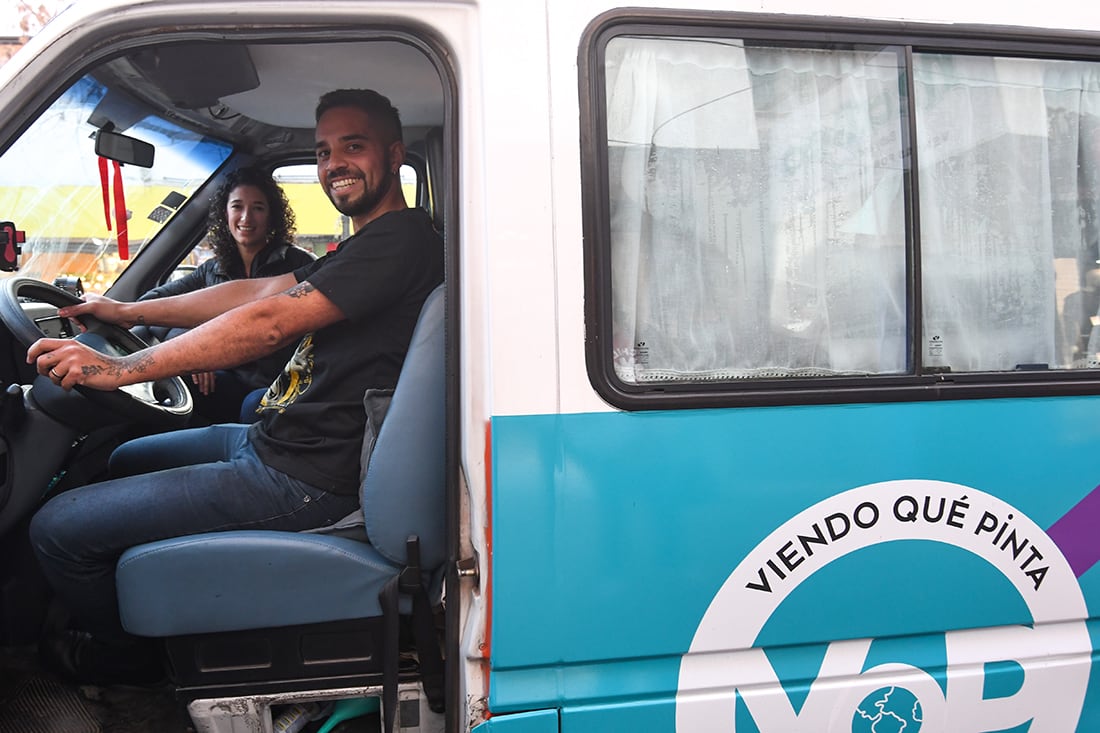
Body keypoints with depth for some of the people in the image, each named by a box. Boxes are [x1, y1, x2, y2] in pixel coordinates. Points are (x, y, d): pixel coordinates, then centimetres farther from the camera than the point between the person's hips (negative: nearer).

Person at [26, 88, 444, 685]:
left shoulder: (402, 239, -18)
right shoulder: (361, 248, 16)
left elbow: (270, 323, -25)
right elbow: (257, 292, 16)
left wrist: (122, 368, -23)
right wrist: (129, 312, 16)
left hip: (302, 480, -11)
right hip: (273, 441, 11)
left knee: (57, 528, -7)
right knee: (126, 459, 31)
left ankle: (125, 657, 21)